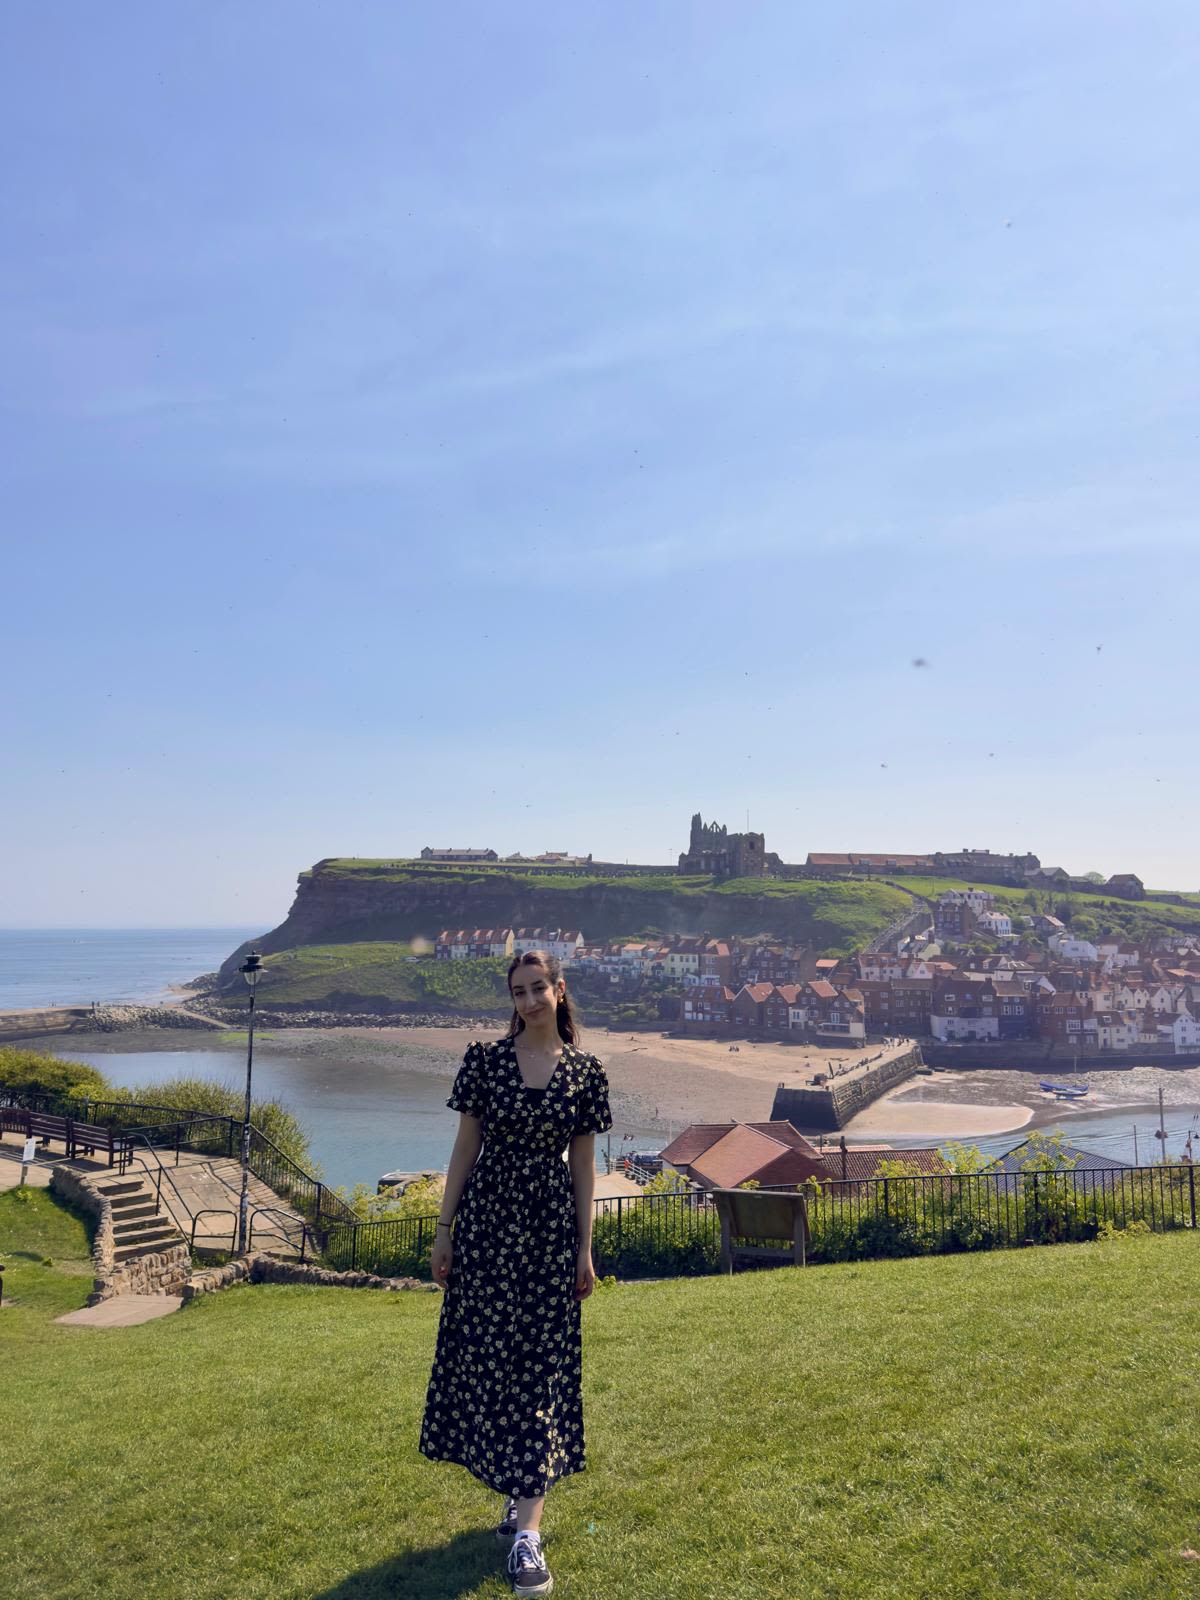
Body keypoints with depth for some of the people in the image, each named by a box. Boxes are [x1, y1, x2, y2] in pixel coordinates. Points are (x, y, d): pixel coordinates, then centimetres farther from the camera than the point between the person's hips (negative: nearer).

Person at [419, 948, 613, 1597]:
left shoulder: (584, 1071, -1)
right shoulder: (485, 1058, -2)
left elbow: (583, 1164, 4)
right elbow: (465, 1147, 3)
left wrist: (585, 1249, 5)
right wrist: (444, 1229, 2)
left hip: (550, 1229, 0)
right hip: (486, 1221, 1)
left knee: (541, 1370, 1)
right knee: (487, 1358, 7)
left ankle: (526, 1530, 6)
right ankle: (519, 1492, 29)